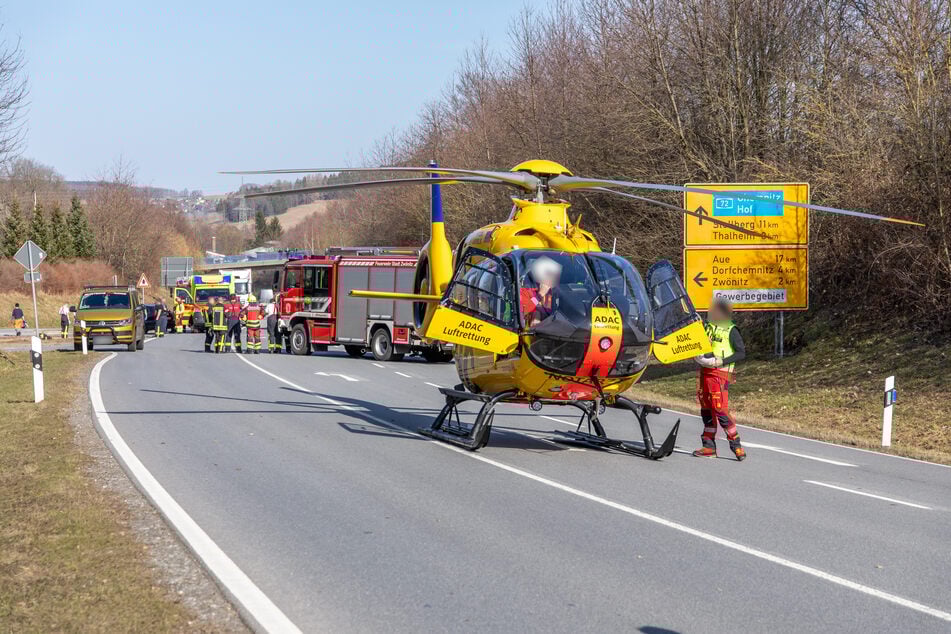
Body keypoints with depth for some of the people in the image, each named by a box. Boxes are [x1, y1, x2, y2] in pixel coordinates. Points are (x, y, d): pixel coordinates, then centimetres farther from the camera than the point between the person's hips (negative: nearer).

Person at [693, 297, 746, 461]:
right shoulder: (708, 327, 15)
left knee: (720, 409, -13)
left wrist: (722, 361, -17)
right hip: (705, 371, 7)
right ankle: (709, 447, 14)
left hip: (720, 373, -7)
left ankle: (736, 445, -5)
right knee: (706, 410, 8)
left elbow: (741, 353, -8)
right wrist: (697, 356, 4)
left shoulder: (731, 330, -5)